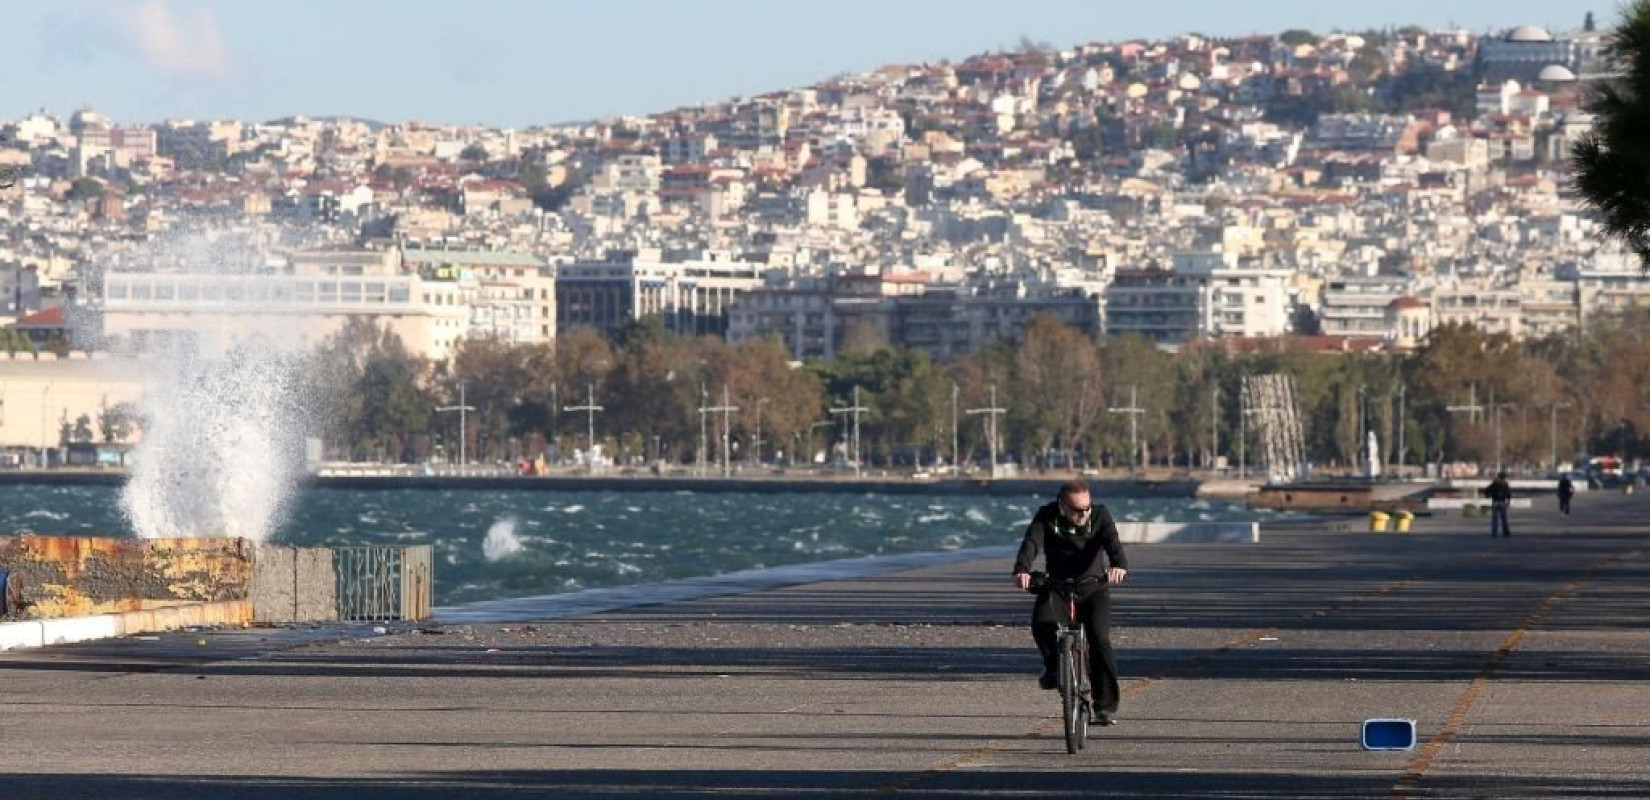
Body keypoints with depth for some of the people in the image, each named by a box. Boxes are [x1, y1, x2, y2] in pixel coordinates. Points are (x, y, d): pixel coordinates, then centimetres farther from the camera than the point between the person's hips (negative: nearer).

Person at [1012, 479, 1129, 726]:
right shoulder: (1047, 516, -10)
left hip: (1094, 587, -1)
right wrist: (1022, 570, -47)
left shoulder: (1099, 515, -10)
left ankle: (1106, 706, -11)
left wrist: (1119, 565, -50)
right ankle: (1053, 665, 1)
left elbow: (1112, 541, -27)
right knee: (1041, 622, -29)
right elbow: (1031, 542, -26)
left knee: (1099, 638, -19)